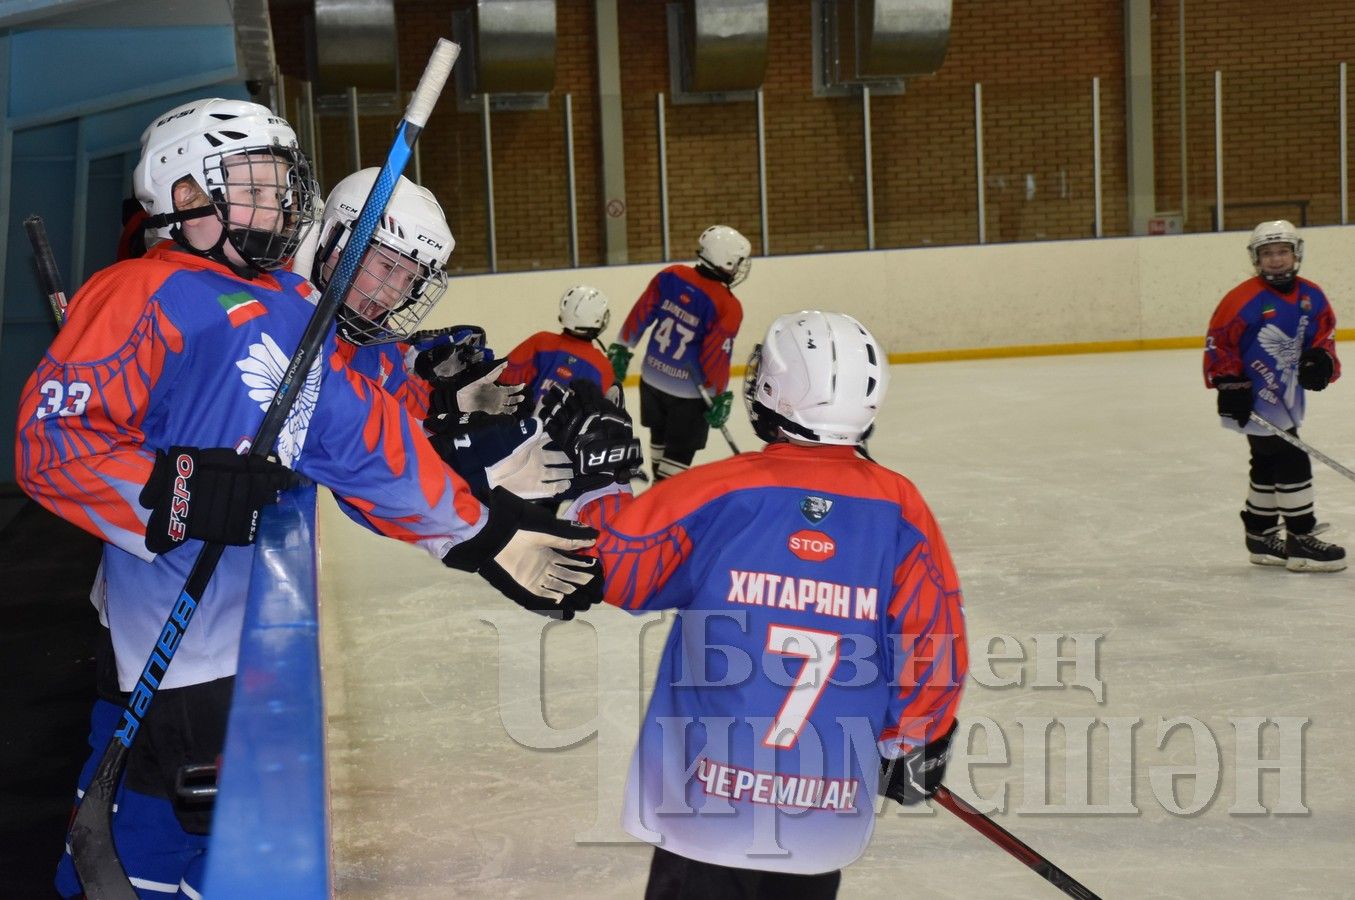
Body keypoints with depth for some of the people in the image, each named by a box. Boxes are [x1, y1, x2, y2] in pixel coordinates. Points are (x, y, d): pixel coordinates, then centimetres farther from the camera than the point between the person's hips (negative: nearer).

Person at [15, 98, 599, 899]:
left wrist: (483, 536, 6)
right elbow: (50, 440, -18)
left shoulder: (295, 306, 11)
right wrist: (178, 494, -30)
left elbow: (369, 439, 10)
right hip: (181, 645, -8)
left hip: (265, 629, 8)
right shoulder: (143, 296, -12)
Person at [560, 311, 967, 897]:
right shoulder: (900, 509, -3)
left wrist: (597, 477, 11)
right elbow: (936, 647, 0)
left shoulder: (717, 491, -10)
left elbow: (607, 563, -5)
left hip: (706, 801, -2)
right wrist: (913, 745, 14)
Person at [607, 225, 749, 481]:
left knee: (660, 436, 26)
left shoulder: (670, 277, -7)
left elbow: (640, 314, -2)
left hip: (652, 377, 6)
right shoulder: (728, 308, -20)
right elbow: (715, 357, -19)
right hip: (688, 392, -6)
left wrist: (621, 348, 9)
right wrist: (720, 397, -7)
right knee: (681, 450, 10)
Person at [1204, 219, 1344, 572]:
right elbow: (1218, 343, -13)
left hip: (1289, 394, 8)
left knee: (1269, 465, 18)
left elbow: (1325, 334, 12)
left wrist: (1322, 359, -8)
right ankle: (1300, 541, -4)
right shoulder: (1243, 300, -18)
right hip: (1254, 399, -8)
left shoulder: (1312, 297, 1)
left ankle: (1261, 536, 32)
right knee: (1291, 461, -11)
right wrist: (1229, 386, -15)